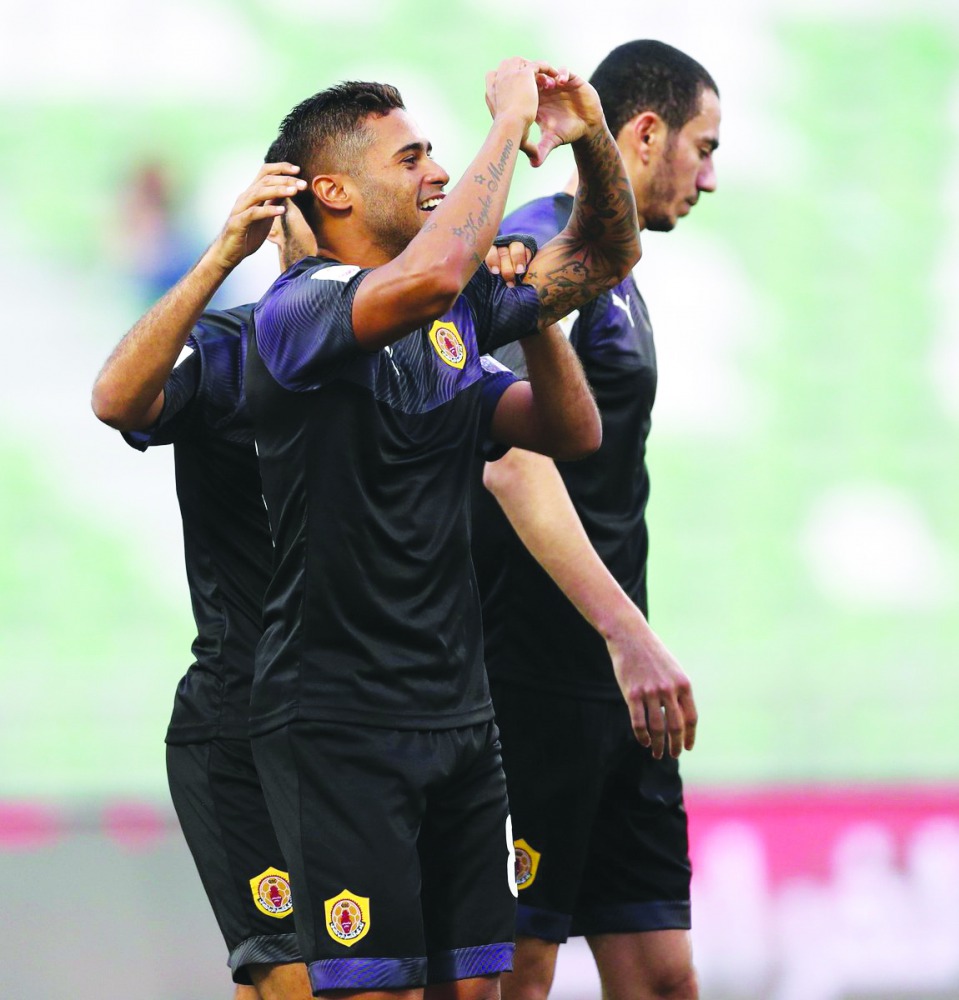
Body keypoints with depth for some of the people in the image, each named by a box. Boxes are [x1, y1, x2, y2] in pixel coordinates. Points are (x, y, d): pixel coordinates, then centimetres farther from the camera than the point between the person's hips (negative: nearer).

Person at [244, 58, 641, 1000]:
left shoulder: (463, 314, 12)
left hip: (457, 708, 7)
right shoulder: (296, 312, -12)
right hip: (338, 723, -7)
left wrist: (592, 142, 1)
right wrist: (510, 121, -20)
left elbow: (602, 259, 21)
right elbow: (430, 277, -31)